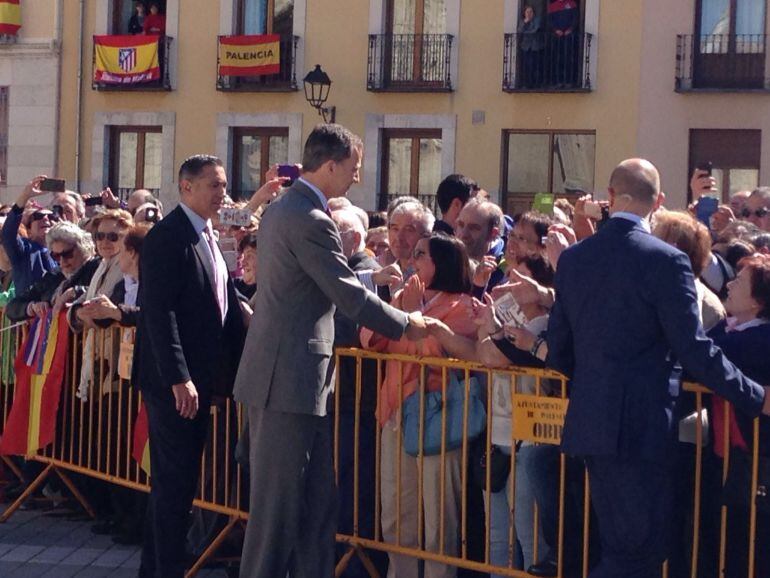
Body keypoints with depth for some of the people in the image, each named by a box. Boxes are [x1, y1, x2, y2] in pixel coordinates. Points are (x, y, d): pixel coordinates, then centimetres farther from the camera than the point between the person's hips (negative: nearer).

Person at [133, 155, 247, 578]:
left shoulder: (207, 237, 14)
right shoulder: (168, 238, -14)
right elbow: (159, 313, -20)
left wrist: (235, 364, 10)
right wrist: (179, 378, -24)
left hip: (198, 378, 9)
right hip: (174, 381, -9)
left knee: (176, 479, 15)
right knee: (174, 480, -4)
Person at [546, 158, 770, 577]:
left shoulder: (572, 258, 6)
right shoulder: (665, 261, -12)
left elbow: (558, 348, 11)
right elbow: (694, 350, -14)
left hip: (589, 421, 7)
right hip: (641, 425, -7)